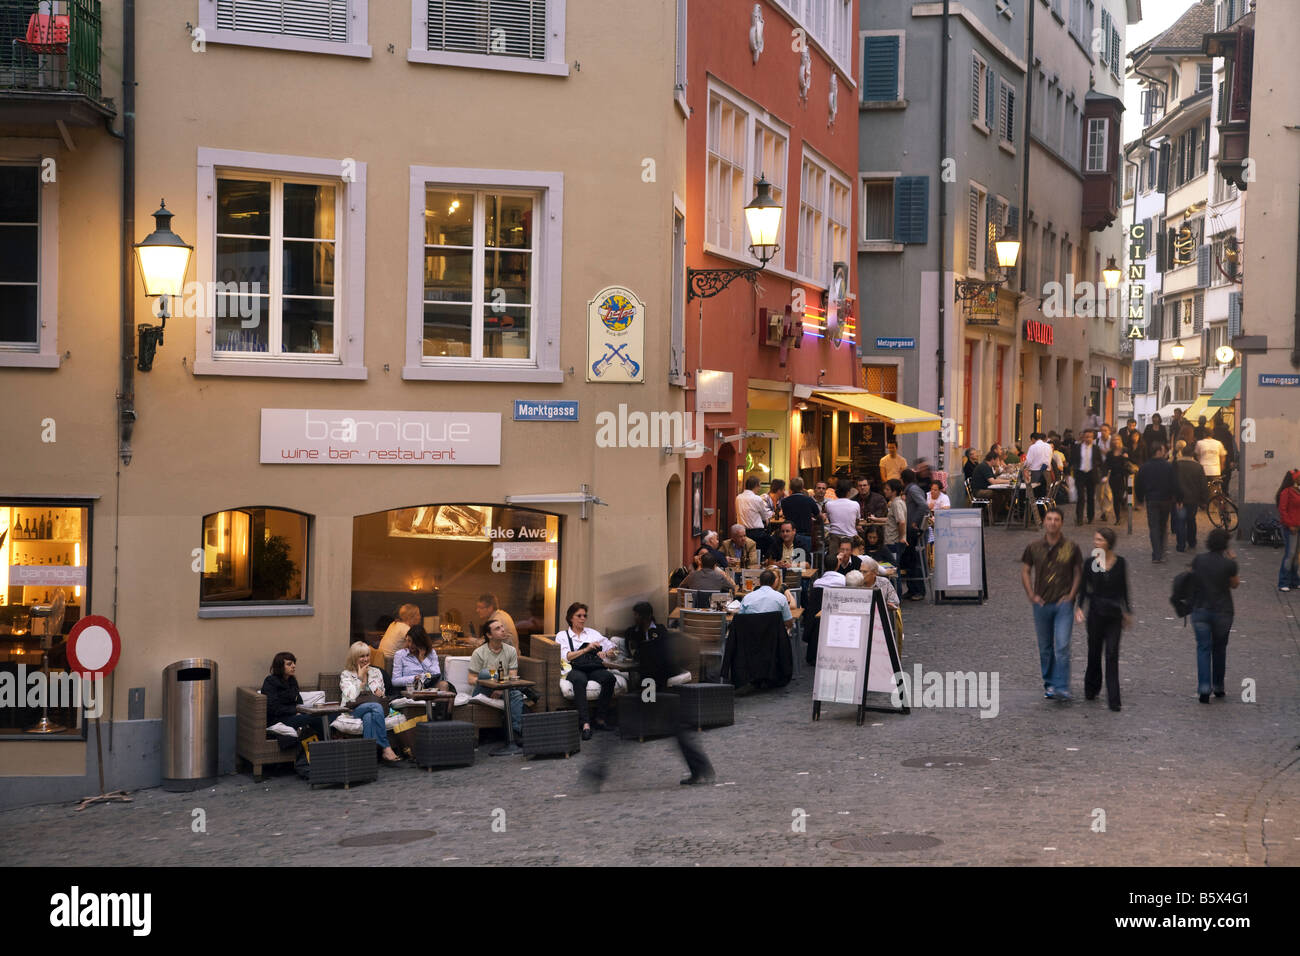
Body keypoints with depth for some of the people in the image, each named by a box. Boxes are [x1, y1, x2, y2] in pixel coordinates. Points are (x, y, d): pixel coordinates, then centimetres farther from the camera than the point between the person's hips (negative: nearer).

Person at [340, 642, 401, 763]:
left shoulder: (376, 672, 24)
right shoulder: (346, 675, 13)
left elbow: (381, 694, 24)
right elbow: (352, 697, -2)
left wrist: (379, 692, 1)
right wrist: (361, 678, 1)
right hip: (354, 711, -3)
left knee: (368, 717, -38)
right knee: (376, 706, -37)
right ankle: (386, 748, -45)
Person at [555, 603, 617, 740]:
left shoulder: (592, 632, 27)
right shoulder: (562, 635, 18)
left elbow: (613, 648, 21)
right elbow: (566, 656, 0)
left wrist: (606, 653, -2)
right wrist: (586, 649, -11)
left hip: (594, 668, 3)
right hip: (574, 670, -3)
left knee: (609, 676, -33)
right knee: (580, 680, -41)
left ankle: (600, 718, -26)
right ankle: (585, 723, -49)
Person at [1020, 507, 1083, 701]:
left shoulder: (1070, 547, -2)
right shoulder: (1034, 547, 1)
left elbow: (1078, 572, 6)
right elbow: (1025, 571, 10)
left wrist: (1071, 595, -4)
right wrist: (1032, 595, 0)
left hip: (1063, 603, -2)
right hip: (1042, 603, 2)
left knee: (1062, 646, -12)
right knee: (1045, 648, 11)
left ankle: (1061, 688, -13)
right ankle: (1049, 683, 25)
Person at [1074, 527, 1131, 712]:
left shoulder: (1120, 563, 1)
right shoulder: (1091, 562, -1)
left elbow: (1124, 589, 10)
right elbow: (1083, 587, -1)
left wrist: (1127, 612, 13)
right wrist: (1079, 607, -14)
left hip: (1114, 613, 0)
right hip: (1096, 612, 0)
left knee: (1112, 654, -7)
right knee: (1094, 652, 9)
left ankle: (1113, 699, -7)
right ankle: (1091, 689, 32)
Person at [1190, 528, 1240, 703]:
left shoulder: (1198, 560, -6)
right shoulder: (1229, 564, -13)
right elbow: (1234, 584, 2)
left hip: (1200, 611, 1)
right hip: (1222, 612, -1)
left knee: (1203, 648, 3)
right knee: (1219, 648, 17)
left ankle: (1204, 687, -12)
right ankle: (1218, 687, 26)